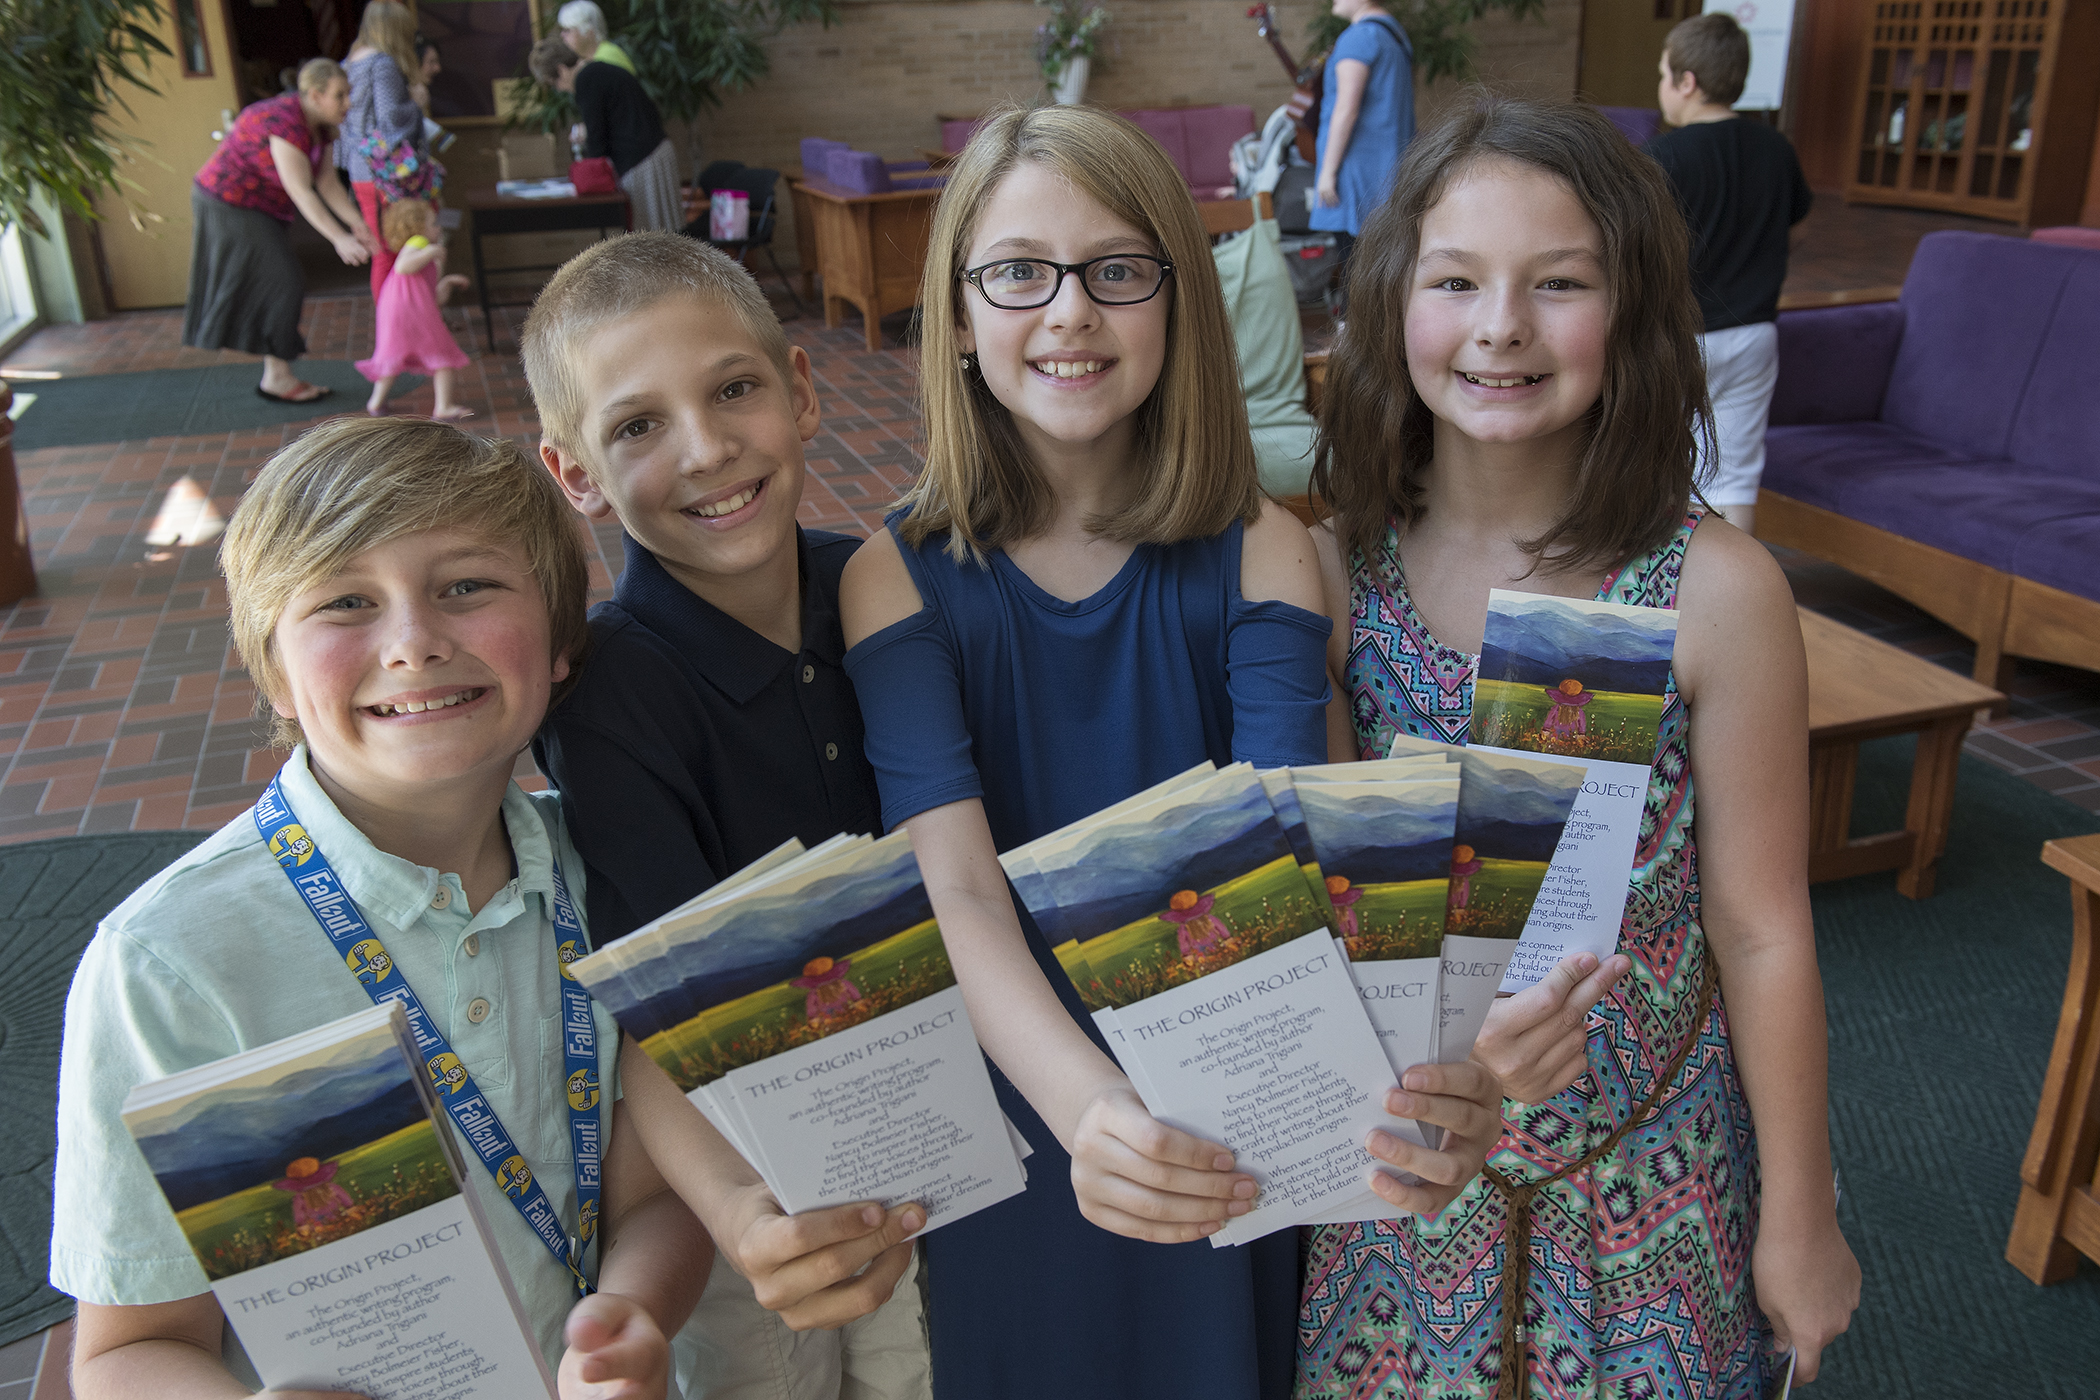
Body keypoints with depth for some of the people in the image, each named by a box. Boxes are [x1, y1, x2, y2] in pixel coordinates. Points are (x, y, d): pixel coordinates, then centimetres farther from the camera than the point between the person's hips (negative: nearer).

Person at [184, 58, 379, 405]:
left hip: (255, 210, 10)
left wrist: (358, 224, -15)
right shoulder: (287, 123, -27)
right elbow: (300, 192, -30)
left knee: (280, 287, 10)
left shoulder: (319, 126, 3)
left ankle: (276, 376, 17)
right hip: (230, 206, -10)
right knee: (281, 284, -9)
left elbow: (329, 183, -2)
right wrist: (339, 239, -35)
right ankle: (277, 377, -1)